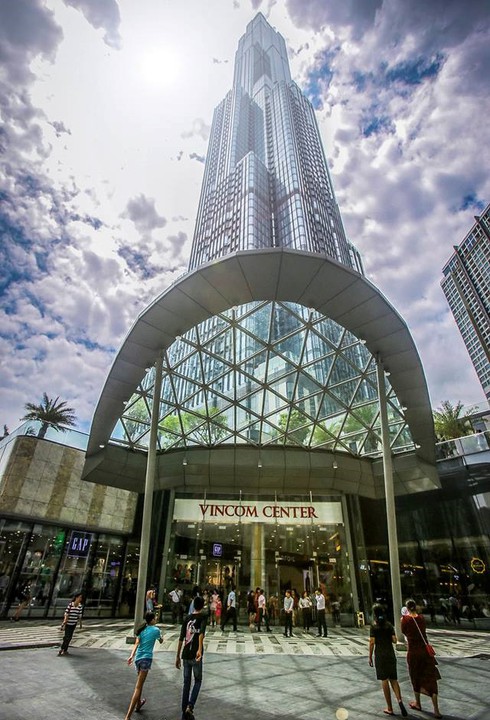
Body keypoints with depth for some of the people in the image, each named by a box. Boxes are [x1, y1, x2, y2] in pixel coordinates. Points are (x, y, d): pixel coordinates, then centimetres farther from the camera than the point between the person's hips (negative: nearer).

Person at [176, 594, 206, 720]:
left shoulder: (187, 618, 9)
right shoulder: (202, 616, -5)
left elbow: (181, 638, 9)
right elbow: (201, 632, -23)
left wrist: (178, 656, 15)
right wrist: (200, 649, -33)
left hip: (185, 655, 4)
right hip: (195, 655, -4)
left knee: (186, 683, 16)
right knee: (197, 681, 13)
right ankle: (190, 706, -2)